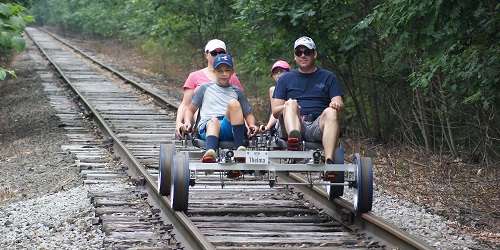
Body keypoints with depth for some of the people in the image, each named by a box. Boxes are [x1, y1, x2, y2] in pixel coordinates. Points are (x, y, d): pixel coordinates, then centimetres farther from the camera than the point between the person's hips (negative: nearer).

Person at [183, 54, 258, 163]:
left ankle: (240, 148, -38)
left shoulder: (236, 92, 27)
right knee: (214, 121, -37)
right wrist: (187, 122, 2)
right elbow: (190, 109, 23)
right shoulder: (205, 88, 25)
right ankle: (210, 152, -68)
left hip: (230, 127, 1)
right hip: (207, 127, -1)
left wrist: (251, 125, 5)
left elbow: (248, 114, 27)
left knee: (234, 103, -28)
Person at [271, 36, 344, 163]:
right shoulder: (286, 79, 20)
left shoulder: (328, 77, 19)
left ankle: (329, 160, -51)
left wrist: (337, 104, -18)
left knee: (330, 112, -30)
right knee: (291, 103, -27)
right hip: (293, 126, 0)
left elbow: (339, 103, 7)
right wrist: (287, 107, -11)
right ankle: (293, 138, -61)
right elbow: (275, 112, 12)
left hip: (318, 126, 0)